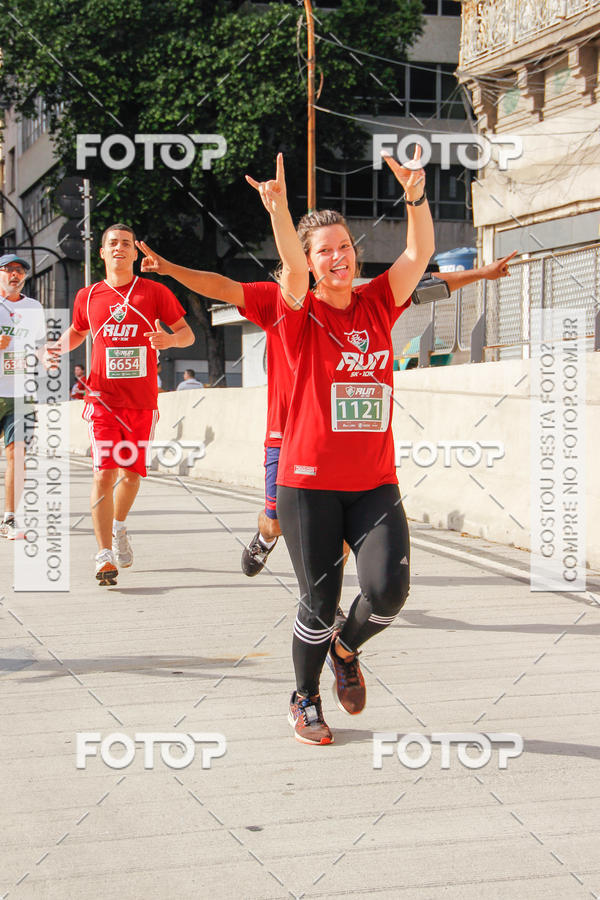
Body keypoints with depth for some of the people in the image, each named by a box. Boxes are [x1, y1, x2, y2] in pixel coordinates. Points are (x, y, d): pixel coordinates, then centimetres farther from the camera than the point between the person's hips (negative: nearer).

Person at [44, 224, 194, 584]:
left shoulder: (155, 292, 1)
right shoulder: (88, 297, 7)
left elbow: (188, 333, 4)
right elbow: (77, 332, 25)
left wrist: (170, 339, -19)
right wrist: (58, 347, 3)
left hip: (142, 402, 0)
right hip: (103, 399, 0)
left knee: (133, 472, 10)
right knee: (104, 473, -10)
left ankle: (119, 528, 40)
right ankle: (105, 556, -7)